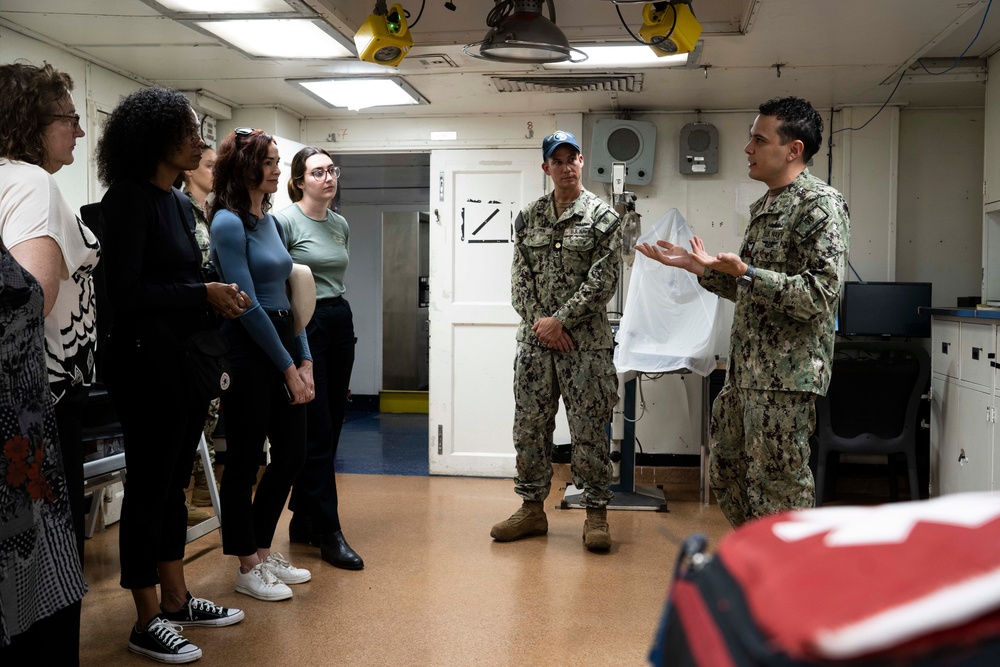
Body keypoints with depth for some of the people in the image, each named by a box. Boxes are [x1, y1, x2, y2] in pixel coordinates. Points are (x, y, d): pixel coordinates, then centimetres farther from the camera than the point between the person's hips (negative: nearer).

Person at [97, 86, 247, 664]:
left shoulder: (178, 201, 12)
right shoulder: (130, 198, -12)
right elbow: (126, 291, -19)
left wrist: (219, 299, -3)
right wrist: (204, 294, -17)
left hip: (188, 356, 8)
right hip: (148, 359, -8)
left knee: (174, 483, 16)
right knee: (149, 486, 2)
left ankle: (176, 599, 29)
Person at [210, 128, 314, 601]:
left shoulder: (270, 221, 13)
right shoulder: (228, 223, -11)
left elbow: (288, 295, 12)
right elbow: (248, 305, -15)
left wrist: (305, 361, 5)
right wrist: (288, 367, -12)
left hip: (282, 341, 8)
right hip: (247, 349, -8)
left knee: (291, 452, 13)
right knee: (245, 460, 3)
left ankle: (264, 551, 29)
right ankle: (248, 568, 17)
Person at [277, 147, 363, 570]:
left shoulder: (340, 225, 14)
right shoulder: (283, 222, -7)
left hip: (340, 323, 7)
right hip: (303, 325, -7)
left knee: (330, 429, 9)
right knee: (318, 432, -6)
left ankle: (303, 520, 22)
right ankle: (329, 535, 0)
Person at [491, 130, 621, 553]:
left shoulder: (602, 216, -2)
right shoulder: (528, 218, 10)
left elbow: (603, 281, -9)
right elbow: (520, 279, 7)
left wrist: (560, 320, -12)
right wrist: (539, 323, -7)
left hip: (585, 343, -4)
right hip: (534, 340, 4)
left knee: (588, 431, 1)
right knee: (530, 427, 9)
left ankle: (596, 513, 13)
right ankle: (532, 509, 22)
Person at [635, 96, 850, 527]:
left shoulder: (819, 204, -11)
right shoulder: (766, 205, 17)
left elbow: (819, 295, -20)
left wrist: (746, 272, -25)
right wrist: (701, 268, 13)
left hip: (785, 376, -10)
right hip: (746, 371, 10)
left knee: (777, 491, -3)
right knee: (726, 474, 17)